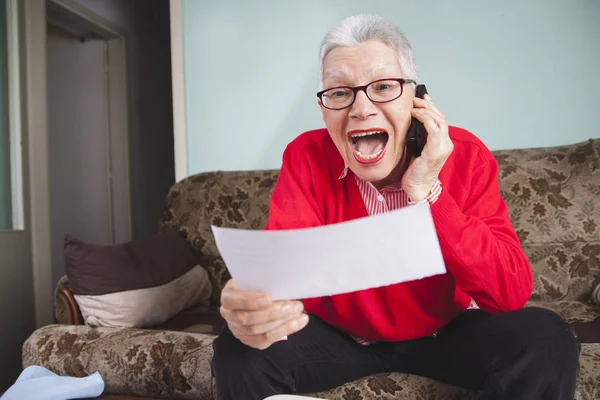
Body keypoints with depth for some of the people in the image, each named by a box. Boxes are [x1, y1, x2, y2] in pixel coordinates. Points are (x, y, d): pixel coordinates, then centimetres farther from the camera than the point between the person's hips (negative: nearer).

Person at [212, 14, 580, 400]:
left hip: (445, 332, 1)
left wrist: (425, 192, -31)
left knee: (545, 340, -24)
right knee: (241, 355, -24)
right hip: (340, 334, 0)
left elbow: (513, 292, -23)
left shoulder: (467, 156, -16)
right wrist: (253, 307, -49)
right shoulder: (306, 157, -15)